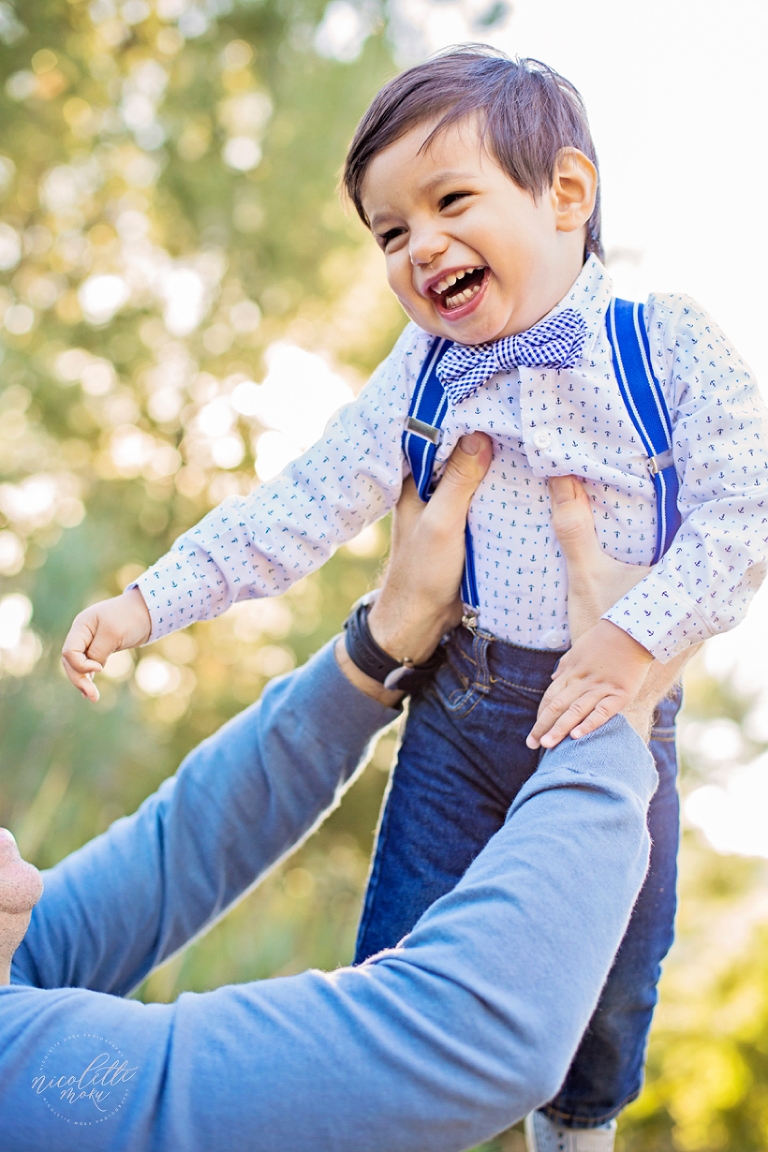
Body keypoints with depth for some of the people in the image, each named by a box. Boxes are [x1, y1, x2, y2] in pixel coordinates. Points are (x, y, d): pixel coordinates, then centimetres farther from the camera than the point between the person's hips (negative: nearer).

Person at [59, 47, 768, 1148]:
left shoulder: (671, 343, -9)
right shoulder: (422, 375, 0)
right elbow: (305, 504, -2)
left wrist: (638, 636, -26)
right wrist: (152, 600, -8)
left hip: (621, 713, -1)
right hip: (461, 710, 2)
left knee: (609, 974, 16)